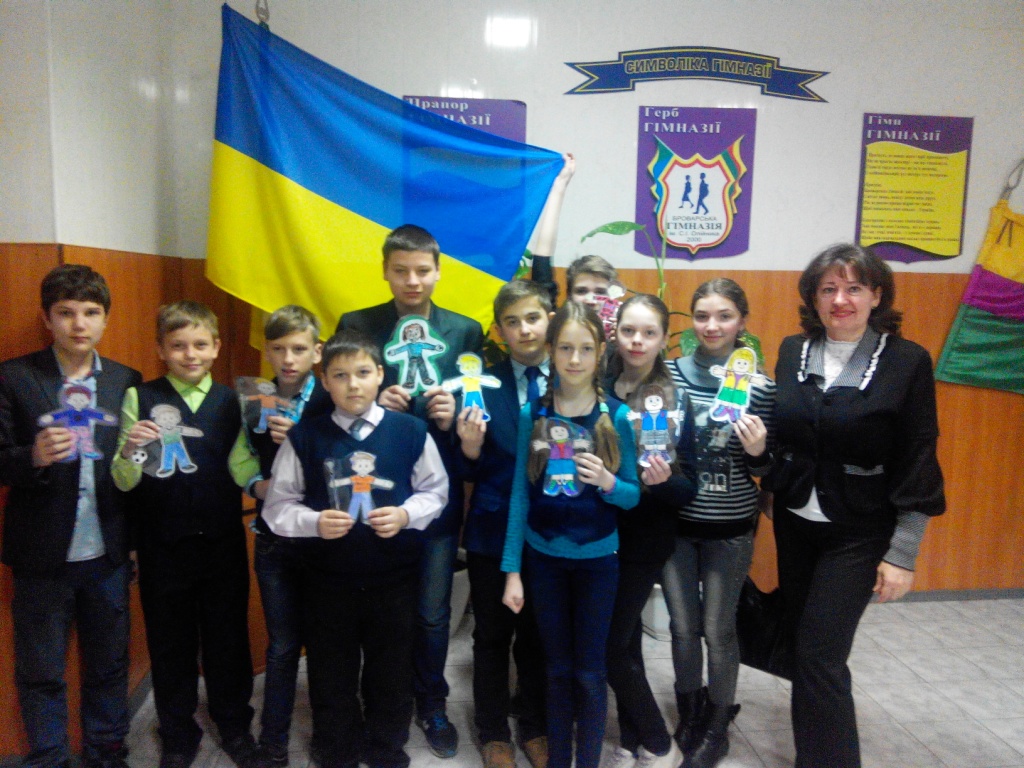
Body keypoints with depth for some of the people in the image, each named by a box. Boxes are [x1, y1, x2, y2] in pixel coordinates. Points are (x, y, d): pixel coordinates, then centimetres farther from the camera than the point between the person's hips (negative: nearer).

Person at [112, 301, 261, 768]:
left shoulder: (232, 401, 1)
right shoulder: (140, 398, -3)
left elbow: (244, 473, -7)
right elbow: (124, 482, -6)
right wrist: (128, 451, -26)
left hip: (223, 543, 1)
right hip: (163, 548, -1)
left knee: (228, 639, 14)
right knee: (171, 643, 14)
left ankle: (234, 726, 36)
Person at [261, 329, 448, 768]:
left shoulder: (410, 431, -7)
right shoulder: (304, 437, -6)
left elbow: (436, 491, 2)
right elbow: (277, 506, -2)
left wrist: (406, 515, -16)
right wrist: (315, 522, -20)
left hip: (394, 578, 0)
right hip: (327, 580, 0)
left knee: (392, 676, 17)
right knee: (332, 679, 17)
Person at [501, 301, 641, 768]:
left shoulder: (616, 415, -8)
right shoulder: (532, 414, -5)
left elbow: (633, 495, -3)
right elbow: (520, 495, -2)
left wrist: (606, 482, -25)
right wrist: (512, 570, -3)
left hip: (597, 559, -1)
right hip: (544, 558, 1)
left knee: (589, 671, 11)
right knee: (557, 668, 16)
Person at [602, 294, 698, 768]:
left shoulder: (676, 402, -7)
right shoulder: (598, 389, -3)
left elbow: (689, 486, -7)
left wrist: (663, 481, -26)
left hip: (645, 540, -3)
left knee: (612, 645, -1)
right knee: (624, 640, 14)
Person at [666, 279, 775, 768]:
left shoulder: (759, 386, -8)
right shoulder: (669, 373, -3)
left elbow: (764, 468, -2)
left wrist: (757, 452, -21)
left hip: (729, 527, -2)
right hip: (674, 522, 2)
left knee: (717, 629, 10)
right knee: (682, 626, 13)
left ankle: (716, 727, 33)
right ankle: (687, 719, 37)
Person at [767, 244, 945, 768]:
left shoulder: (907, 361, -10)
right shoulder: (792, 352, 1)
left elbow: (917, 466, -9)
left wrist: (902, 554, -10)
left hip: (859, 533, -4)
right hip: (794, 522, 5)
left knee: (819, 655, -7)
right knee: (802, 642, 16)